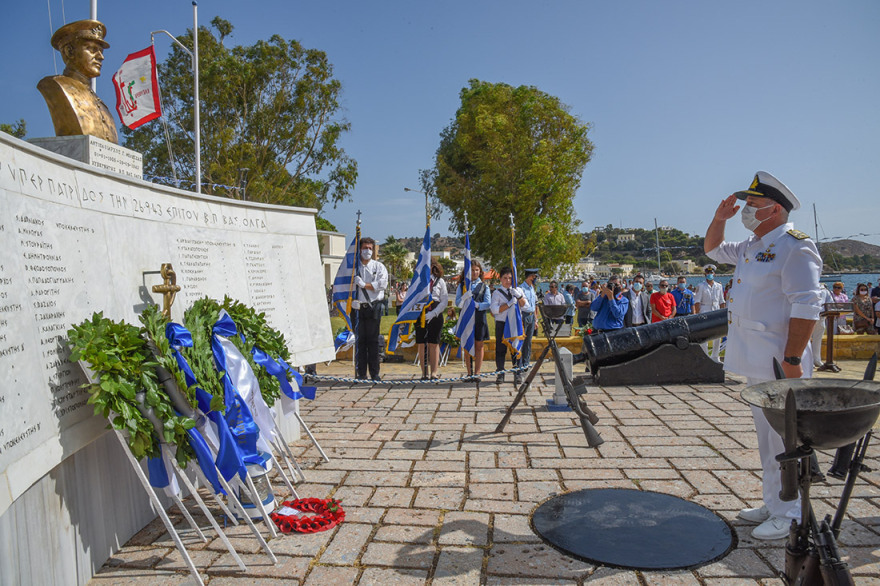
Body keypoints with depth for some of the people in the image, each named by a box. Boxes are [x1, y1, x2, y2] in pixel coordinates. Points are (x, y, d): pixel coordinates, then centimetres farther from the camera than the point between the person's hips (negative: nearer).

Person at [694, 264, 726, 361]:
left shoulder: (719, 286, 14)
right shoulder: (701, 286, 1)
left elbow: (722, 302, 16)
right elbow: (697, 302, -4)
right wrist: (698, 315, -12)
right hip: (704, 313, -4)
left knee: (717, 336, 7)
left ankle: (715, 357, 18)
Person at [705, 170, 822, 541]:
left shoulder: (793, 246, -14)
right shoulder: (751, 247, 15)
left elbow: (806, 308, -19)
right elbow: (712, 249, 32)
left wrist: (792, 359, -23)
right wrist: (719, 218, 15)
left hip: (779, 363, -9)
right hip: (755, 362, 9)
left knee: (783, 438, -2)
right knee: (766, 436, 16)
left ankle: (789, 515, 10)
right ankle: (773, 505, 28)